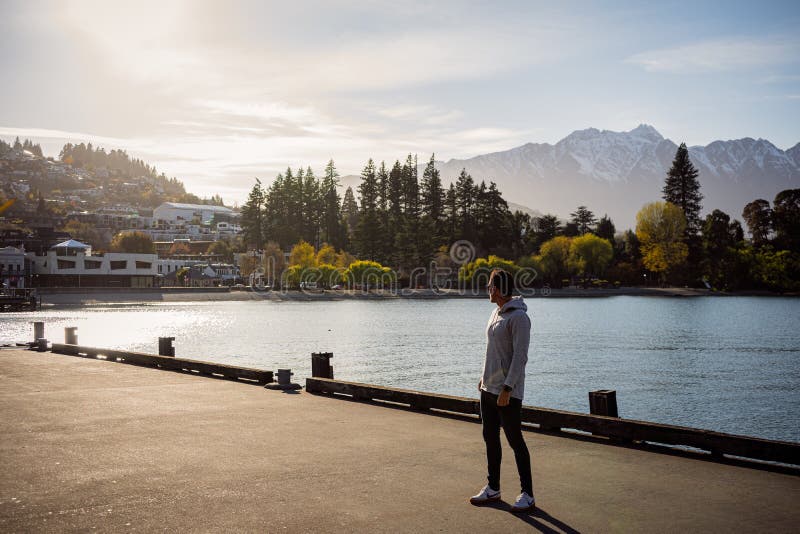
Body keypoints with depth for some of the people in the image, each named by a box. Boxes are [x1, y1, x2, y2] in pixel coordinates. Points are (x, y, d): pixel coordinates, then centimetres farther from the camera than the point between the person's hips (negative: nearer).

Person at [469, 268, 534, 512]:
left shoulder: (518, 317, -16)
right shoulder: (496, 313, 12)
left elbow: (520, 356, -20)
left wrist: (507, 389, -23)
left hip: (508, 393, -9)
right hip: (488, 389, 9)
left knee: (515, 441, -2)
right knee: (490, 439, 14)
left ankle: (527, 495, 8)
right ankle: (493, 488, 26)